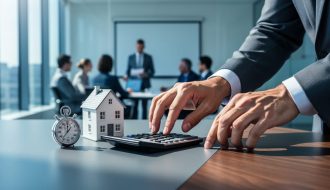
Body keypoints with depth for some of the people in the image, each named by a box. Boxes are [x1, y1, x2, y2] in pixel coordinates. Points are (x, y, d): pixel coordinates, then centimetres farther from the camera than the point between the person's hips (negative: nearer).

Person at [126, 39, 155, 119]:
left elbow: (152, 71, 4)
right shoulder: (131, 57, 8)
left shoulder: (148, 57, 5)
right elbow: (128, 70, 9)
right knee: (134, 105, -1)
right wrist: (127, 76, -12)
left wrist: (146, 75, -16)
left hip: (144, 84, 0)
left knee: (144, 106, 3)